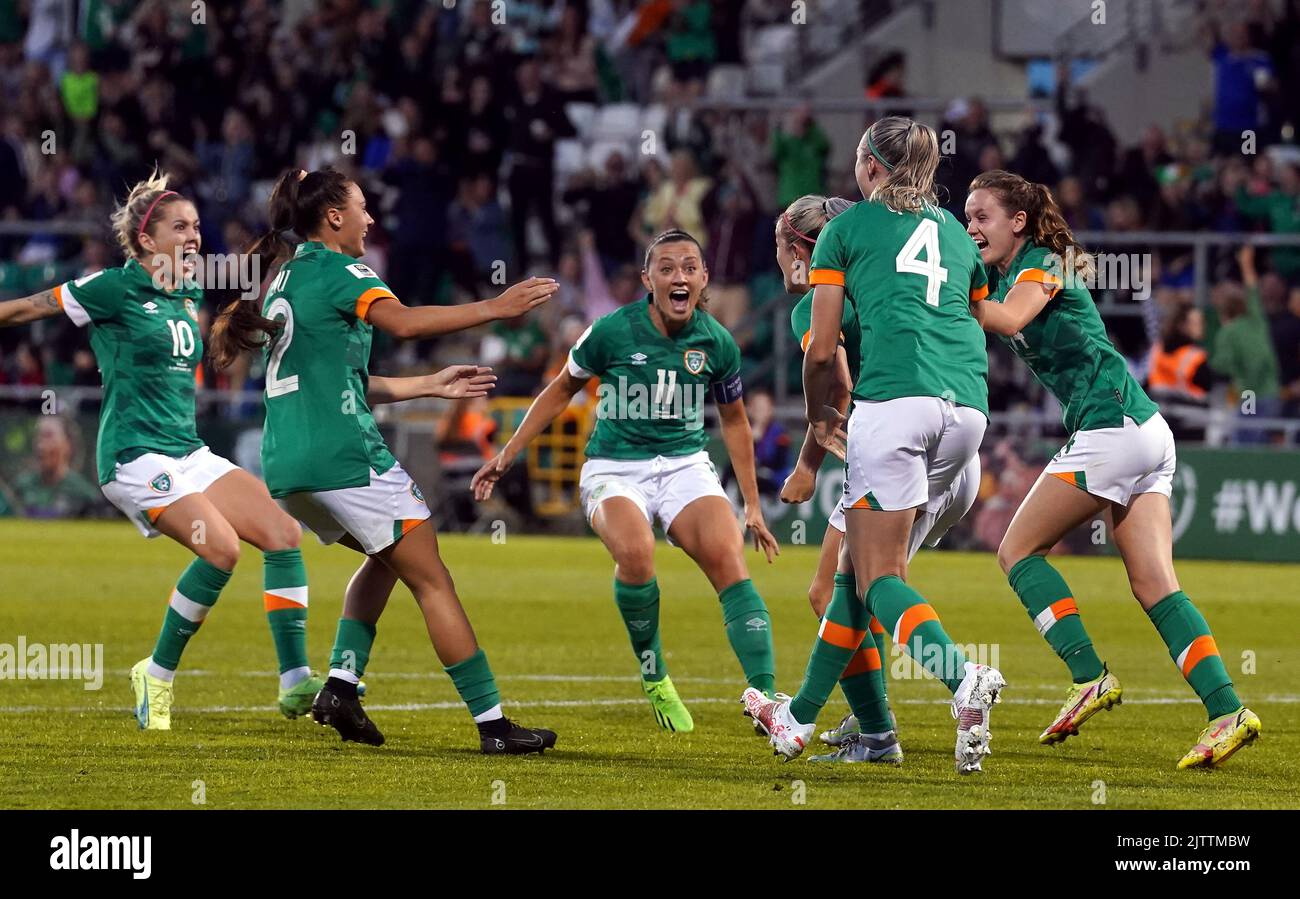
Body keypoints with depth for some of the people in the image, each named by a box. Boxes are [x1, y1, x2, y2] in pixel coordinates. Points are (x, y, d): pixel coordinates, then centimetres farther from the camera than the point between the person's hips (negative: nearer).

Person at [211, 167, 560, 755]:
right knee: (433, 581, -4)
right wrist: (494, 309, -26)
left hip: (286, 466, 9)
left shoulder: (284, 279, 22)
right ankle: (492, 723, -7)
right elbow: (401, 321, -26)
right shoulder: (335, 270, -5)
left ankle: (341, 685, 11)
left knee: (385, 557, 27)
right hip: (345, 458, -9)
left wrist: (429, 386, 27)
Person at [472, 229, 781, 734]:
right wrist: (507, 455, 8)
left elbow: (734, 420, 15)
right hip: (614, 469, -2)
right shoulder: (613, 332, -9)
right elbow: (561, 391, 8)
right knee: (636, 552, -33)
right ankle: (654, 678, -11)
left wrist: (753, 506, 16)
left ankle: (764, 697, -30)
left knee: (728, 559, -24)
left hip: (685, 465, 2)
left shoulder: (717, 343, -1)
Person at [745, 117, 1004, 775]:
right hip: (968, 404, 6)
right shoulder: (956, 234, 27)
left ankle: (963, 678, -33)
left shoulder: (846, 228, 12)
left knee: (879, 574, -6)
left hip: (895, 394, -6)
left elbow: (822, 350, 11)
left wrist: (818, 414, 27)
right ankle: (800, 719, 21)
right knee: (862, 561, 15)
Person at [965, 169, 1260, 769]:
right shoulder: (1005, 273, 21)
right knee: (1153, 585, 0)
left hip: (1109, 425, -9)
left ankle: (1089, 677, -8)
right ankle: (1226, 710, -11)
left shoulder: (1042, 263, -6)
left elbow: (1008, 319, -26)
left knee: (1018, 551, -1)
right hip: (1147, 433, 9)